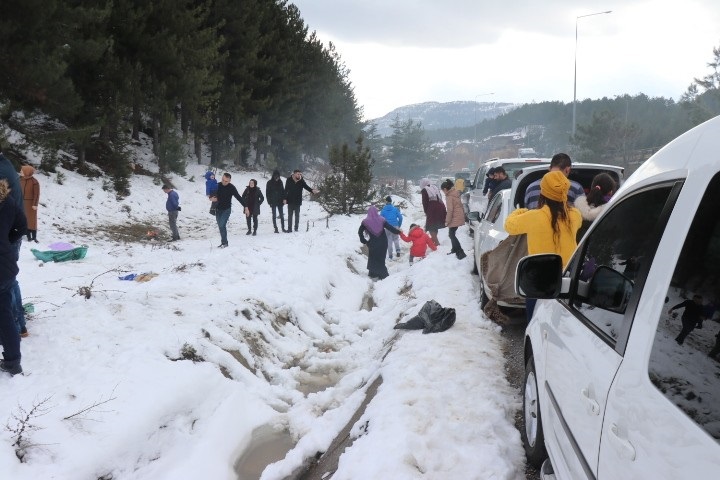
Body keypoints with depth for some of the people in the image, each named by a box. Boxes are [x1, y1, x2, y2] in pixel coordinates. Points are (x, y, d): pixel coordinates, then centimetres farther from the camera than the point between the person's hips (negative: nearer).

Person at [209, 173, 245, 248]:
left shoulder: (231, 187, -13)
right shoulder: (217, 185, -2)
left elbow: (238, 197, -10)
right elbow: (211, 195, 9)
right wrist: (212, 198, -15)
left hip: (227, 209, -5)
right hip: (218, 209, 5)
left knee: (222, 225, -16)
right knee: (220, 226, 7)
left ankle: (224, 242, -7)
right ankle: (224, 242, 15)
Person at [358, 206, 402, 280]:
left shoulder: (365, 222, -6)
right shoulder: (381, 220, -3)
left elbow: (360, 232, -2)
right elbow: (390, 227, -3)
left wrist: (364, 241, 8)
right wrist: (398, 232, 8)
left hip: (373, 244, -2)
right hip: (383, 243, 2)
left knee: (372, 258, 16)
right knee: (381, 258, 12)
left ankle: (373, 273, 20)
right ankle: (383, 274, 9)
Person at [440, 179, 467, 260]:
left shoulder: (449, 196, -17)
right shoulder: (455, 193, 11)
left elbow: (450, 210, -20)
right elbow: (460, 205, 18)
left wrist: (447, 221, -14)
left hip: (455, 218, -9)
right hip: (458, 217, 10)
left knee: (451, 235, -6)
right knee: (452, 234, 19)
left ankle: (461, 253, -12)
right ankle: (455, 250, 30)